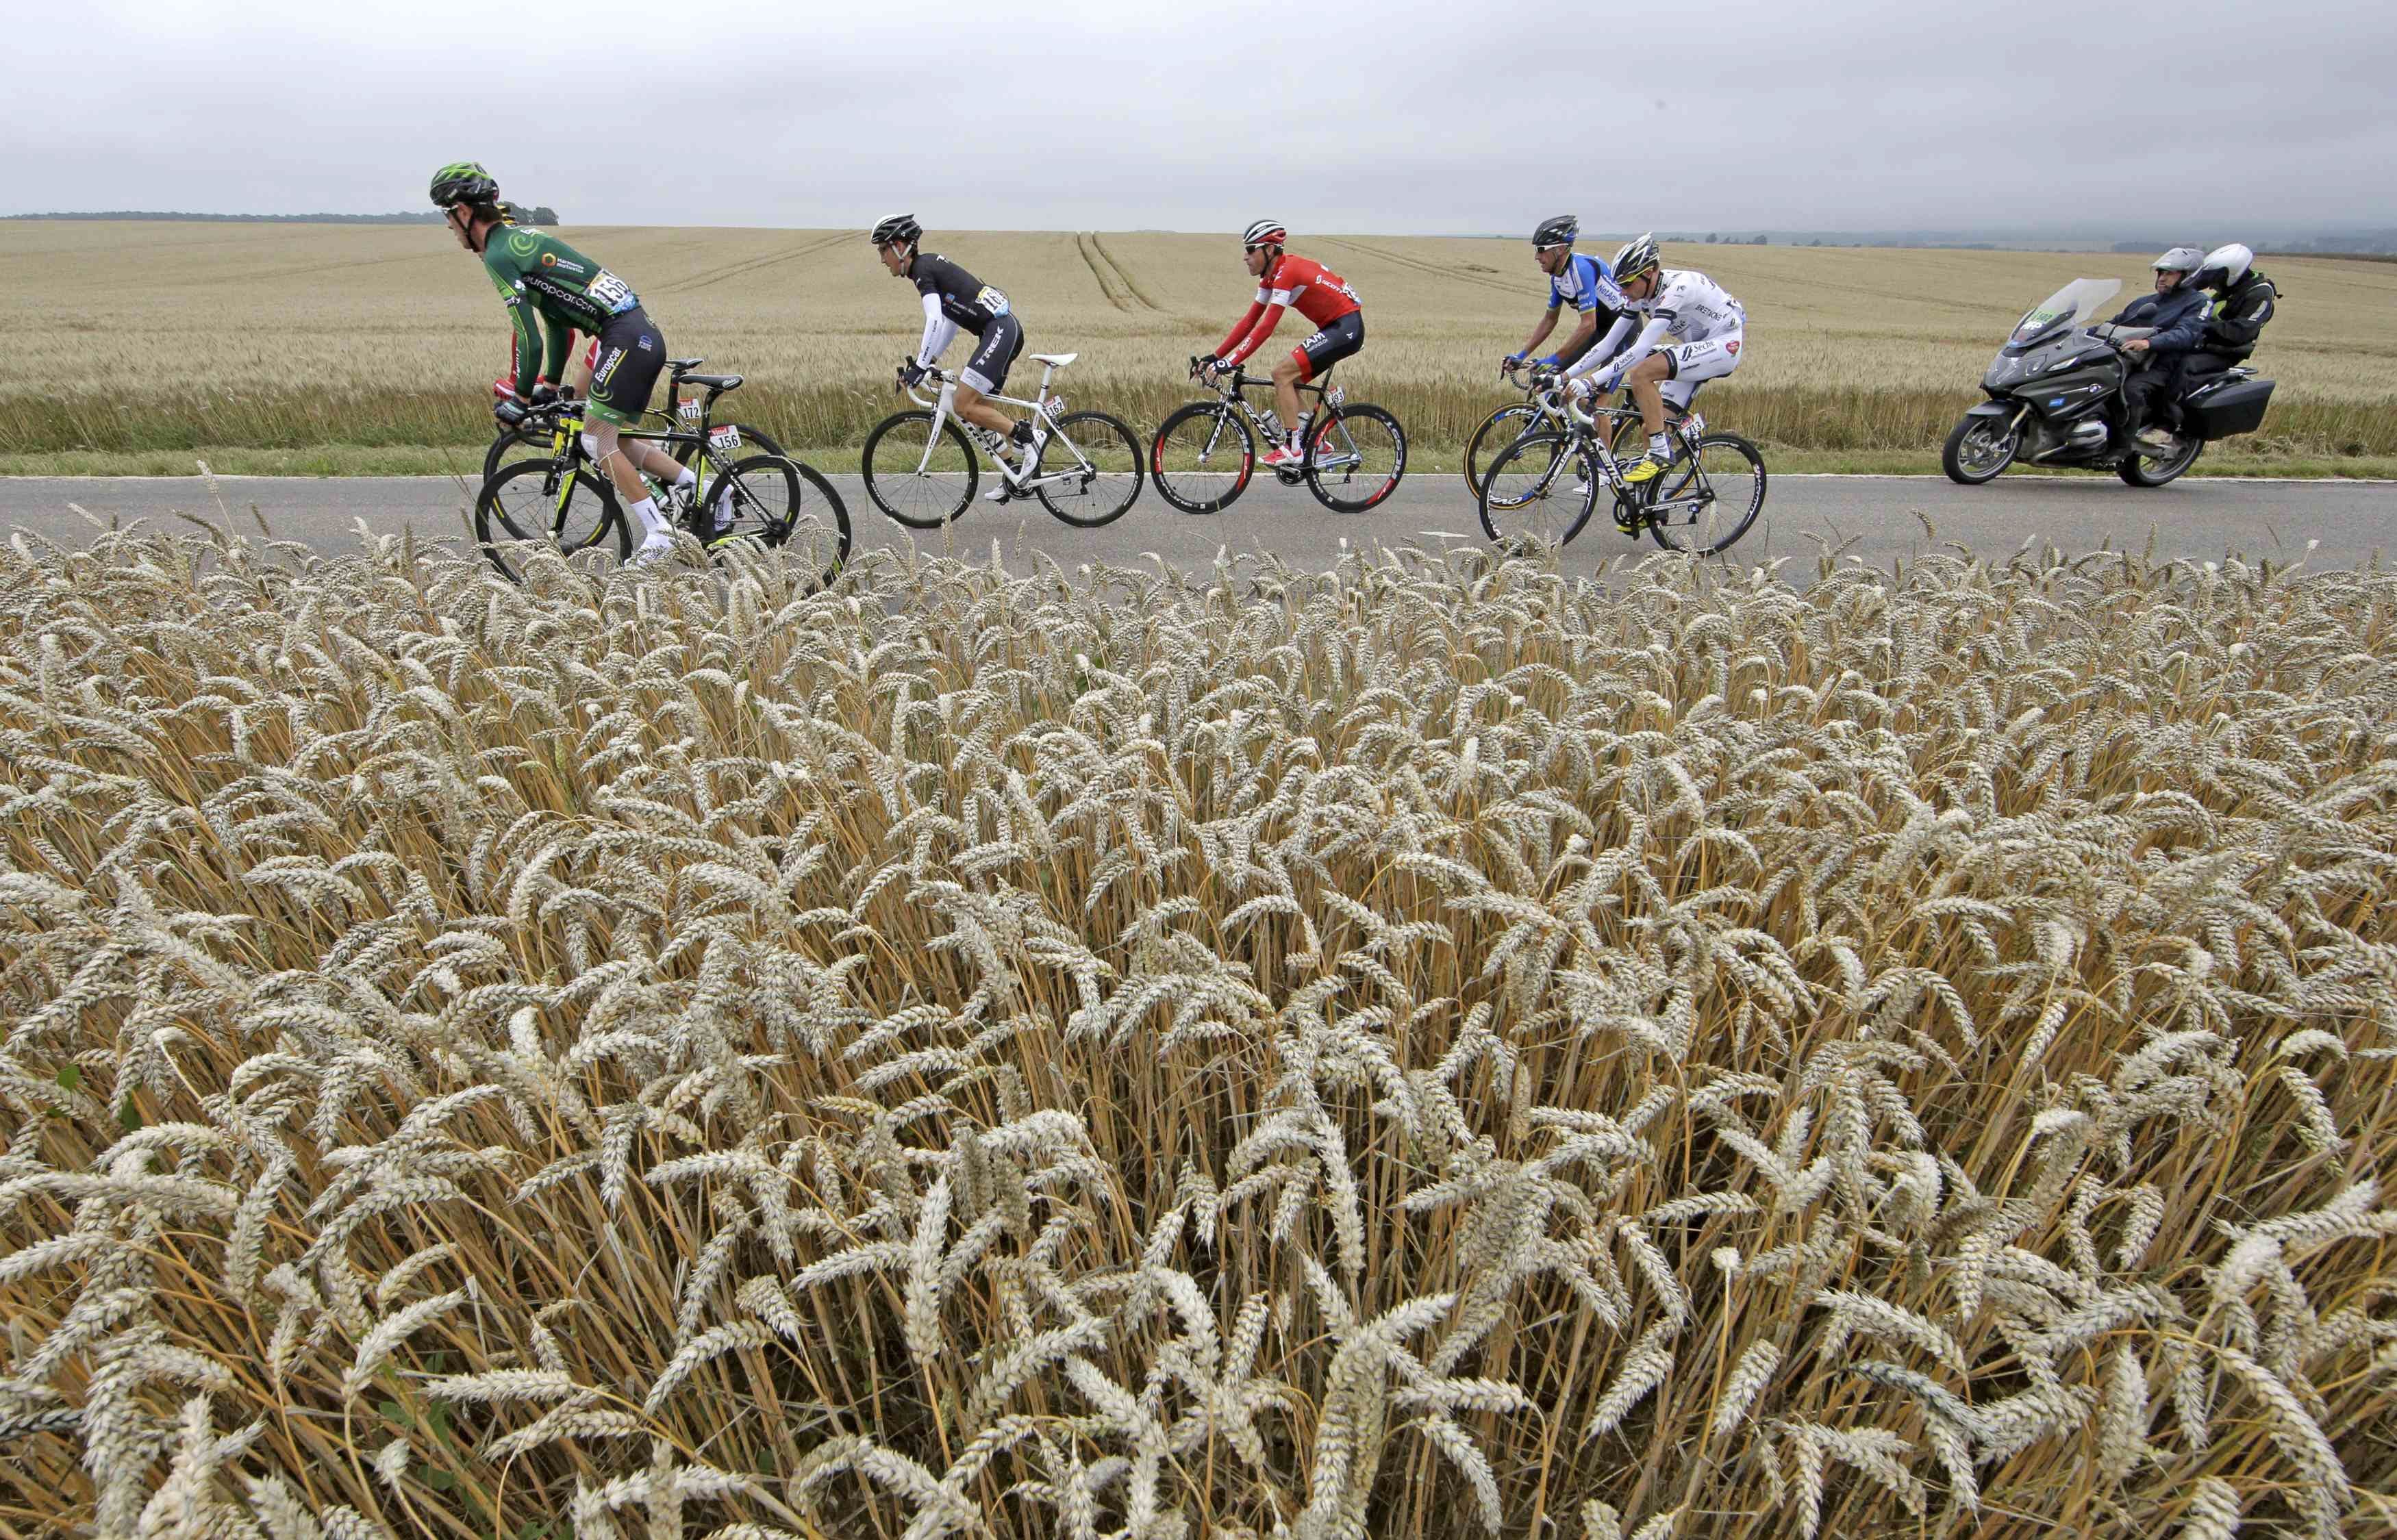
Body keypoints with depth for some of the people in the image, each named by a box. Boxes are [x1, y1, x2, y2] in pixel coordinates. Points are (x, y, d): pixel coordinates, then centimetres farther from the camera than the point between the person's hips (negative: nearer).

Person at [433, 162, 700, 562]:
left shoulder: (499, 255, -8)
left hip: (625, 340, -9)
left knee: (596, 440, -5)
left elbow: (530, 339, -13)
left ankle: (657, 532, -6)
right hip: (643, 335, 9)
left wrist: (520, 399, -2)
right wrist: (549, 386, 31)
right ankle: (699, 485, 10)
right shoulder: (521, 239, 23)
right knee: (613, 440, 14)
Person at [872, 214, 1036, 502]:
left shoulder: (923, 268, -8)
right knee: (976, 405, 12)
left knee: (964, 405, -12)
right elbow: (950, 322, 26)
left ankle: (1026, 443, -6)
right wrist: (929, 360, 23)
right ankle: (1014, 473, 14)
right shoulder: (931, 265, 22)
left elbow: (935, 321, -21)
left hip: (999, 330, -10)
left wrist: (920, 366, -20)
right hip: (1006, 329, 10)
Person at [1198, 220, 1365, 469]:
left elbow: (1266, 327, -26)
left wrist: (1231, 362, -28)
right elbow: (1249, 321, 9)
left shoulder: (1287, 271, -20)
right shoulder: (1271, 276, 9)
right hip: (1334, 328, 10)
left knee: (1282, 372, -17)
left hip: (1346, 327, -10)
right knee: (1287, 381, 8)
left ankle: (1293, 448, -13)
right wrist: (1215, 356, 3)